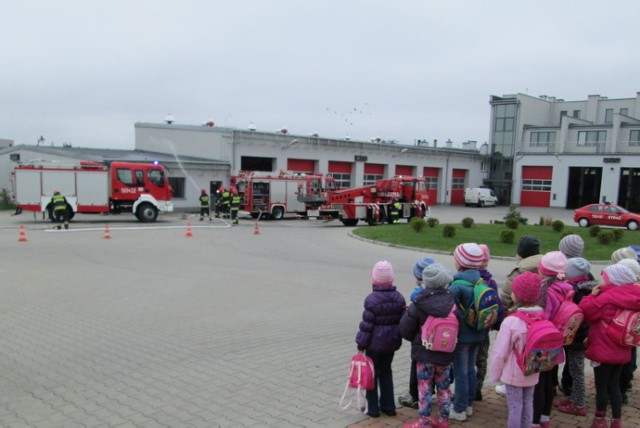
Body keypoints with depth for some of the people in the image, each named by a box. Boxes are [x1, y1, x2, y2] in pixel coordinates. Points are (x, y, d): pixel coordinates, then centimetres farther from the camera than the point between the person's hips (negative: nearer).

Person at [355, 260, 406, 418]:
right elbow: (403, 321, 4)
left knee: (372, 373, 8)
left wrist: (361, 345, -9)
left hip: (375, 343, -5)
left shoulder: (372, 299, -18)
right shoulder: (399, 298, -1)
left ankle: (373, 408, 14)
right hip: (392, 341, 5)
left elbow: (367, 324, -17)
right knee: (386, 372, 19)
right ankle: (388, 406, 24)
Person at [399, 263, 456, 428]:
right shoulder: (453, 302, -9)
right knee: (444, 387, 18)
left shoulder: (418, 304, -18)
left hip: (424, 353, -4)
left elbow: (405, 329, -11)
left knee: (424, 388, 7)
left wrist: (415, 339, 9)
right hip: (446, 354, 4)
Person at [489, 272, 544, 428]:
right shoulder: (542, 317, -8)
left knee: (514, 406, 5)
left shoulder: (511, 321, -24)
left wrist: (494, 374, -3)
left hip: (514, 373, -5)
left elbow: (500, 353, -17)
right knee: (528, 403, 18)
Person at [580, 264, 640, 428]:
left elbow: (586, 311, -16)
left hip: (604, 350, -7)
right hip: (620, 350, 7)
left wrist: (592, 295, -6)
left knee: (601, 387, 6)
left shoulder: (607, 298, -21)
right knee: (614, 385, 16)